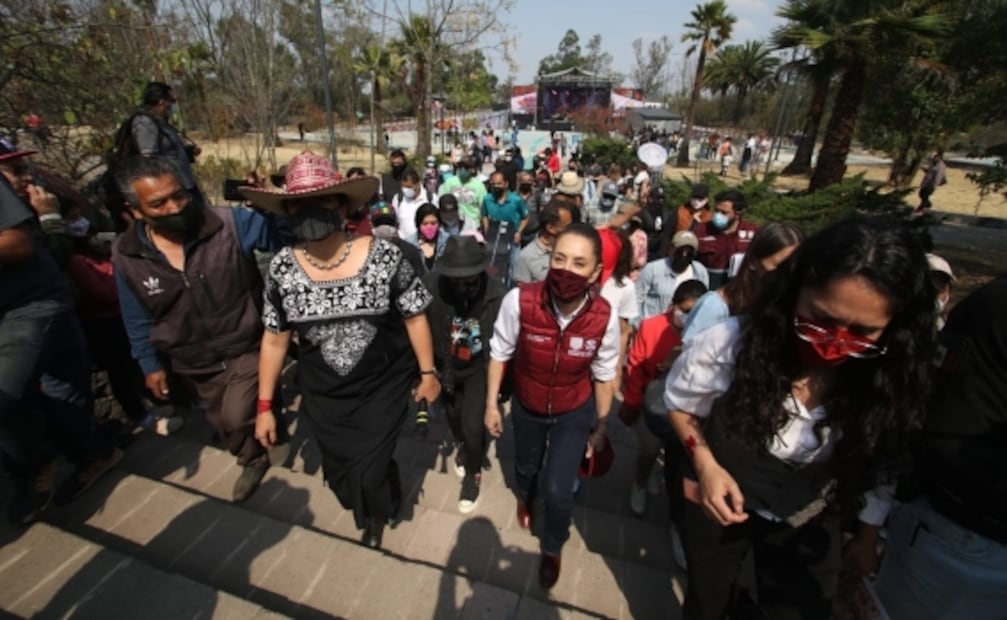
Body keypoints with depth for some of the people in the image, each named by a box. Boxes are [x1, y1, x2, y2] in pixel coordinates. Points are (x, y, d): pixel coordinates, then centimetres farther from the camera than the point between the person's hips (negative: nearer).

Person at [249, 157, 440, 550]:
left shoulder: (385, 257, -19)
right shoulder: (281, 270, -10)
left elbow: (414, 317, -8)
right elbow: (274, 340, -1)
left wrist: (427, 372, -3)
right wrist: (265, 406, 2)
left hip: (383, 387, -3)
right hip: (323, 395, 3)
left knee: (369, 474, 3)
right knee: (341, 474, 19)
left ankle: (377, 515, 43)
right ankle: (370, 509, 57)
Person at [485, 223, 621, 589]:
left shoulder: (605, 318, -26)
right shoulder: (519, 301, -32)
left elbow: (604, 376, -9)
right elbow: (499, 354, -13)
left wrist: (601, 426, 2)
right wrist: (491, 404, -5)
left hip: (575, 412, 0)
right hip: (526, 407, 1)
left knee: (558, 492, 1)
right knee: (526, 467, 26)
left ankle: (552, 549, 39)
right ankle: (524, 500, 67)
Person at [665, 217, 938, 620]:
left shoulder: (890, 383, -22)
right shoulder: (730, 345, -31)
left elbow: (875, 466, -3)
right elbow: (680, 404, -11)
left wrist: (868, 533, 9)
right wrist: (705, 463, -25)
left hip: (809, 524, 2)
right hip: (717, 504, -1)